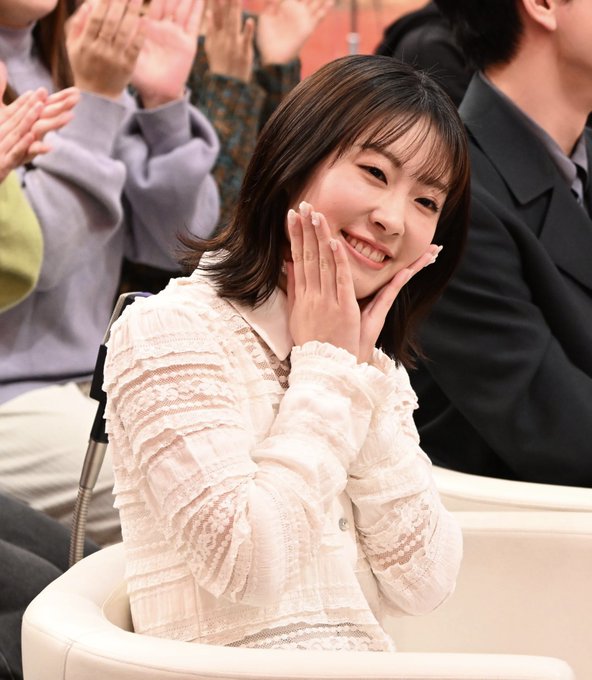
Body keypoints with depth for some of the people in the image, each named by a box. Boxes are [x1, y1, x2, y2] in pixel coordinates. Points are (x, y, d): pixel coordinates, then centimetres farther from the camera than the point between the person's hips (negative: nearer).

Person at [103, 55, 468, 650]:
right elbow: (246, 569, -16)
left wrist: (365, 373, -2)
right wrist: (324, 369, -9)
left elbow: (422, 584, 3)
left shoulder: (376, 361, 13)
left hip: (365, 660, 6)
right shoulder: (170, 331, -6)